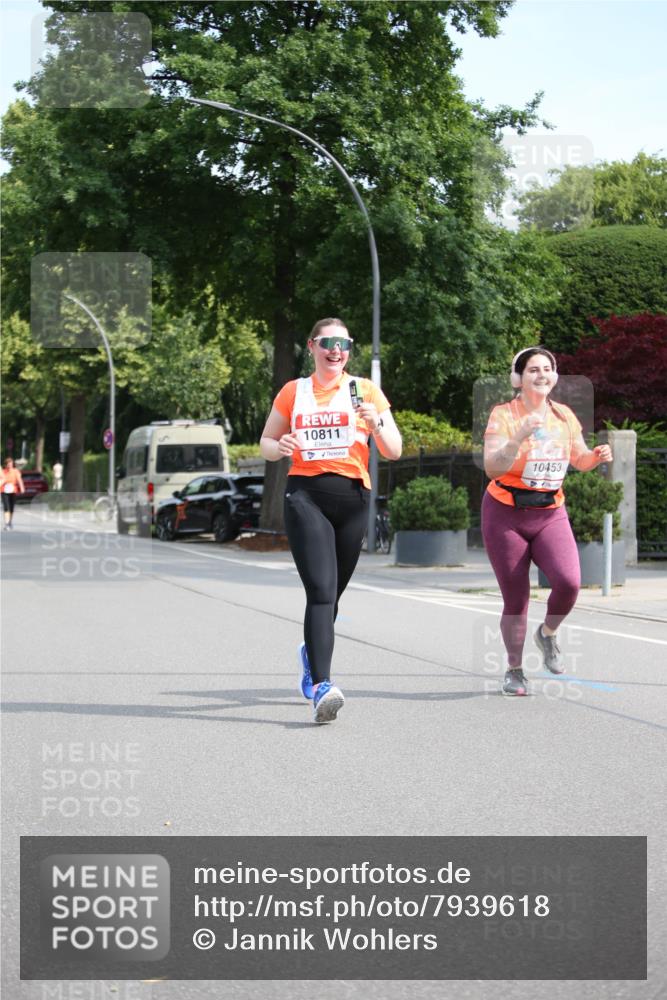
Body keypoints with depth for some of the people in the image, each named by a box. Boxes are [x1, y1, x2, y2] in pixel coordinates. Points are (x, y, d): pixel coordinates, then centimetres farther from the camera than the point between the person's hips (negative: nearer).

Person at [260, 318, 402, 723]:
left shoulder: (365, 390, 9)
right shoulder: (293, 392, 12)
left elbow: (394, 451, 7)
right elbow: (266, 442, 18)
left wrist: (376, 423, -13)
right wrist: (280, 447, -5)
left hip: (352, 496, 2)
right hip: (306, 495, -2)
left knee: (331, 593, 12)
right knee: (321, 591, -18)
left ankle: (311, 652, 43)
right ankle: (322, 686, -26)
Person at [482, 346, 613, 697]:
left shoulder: (564, 415, 3)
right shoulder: (503, 415, -11)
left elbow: (580, 460, 18)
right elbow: (492, 468, -22)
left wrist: (597, 456, -4)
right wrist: (519, 437, -35)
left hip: (551, 513, 3)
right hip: (506, 514, -3)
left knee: (568, 582, -19)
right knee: (516, 598, 0)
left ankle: (548, 634, 12)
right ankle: (514, 670, 22)